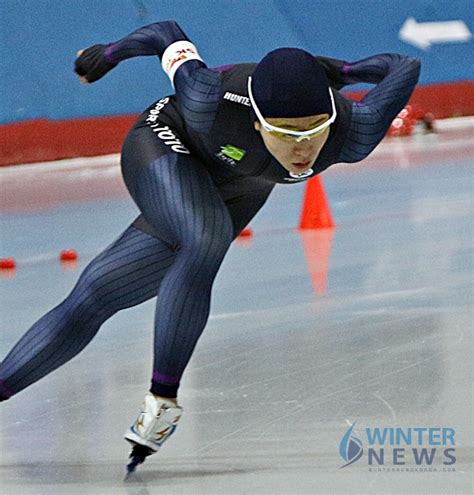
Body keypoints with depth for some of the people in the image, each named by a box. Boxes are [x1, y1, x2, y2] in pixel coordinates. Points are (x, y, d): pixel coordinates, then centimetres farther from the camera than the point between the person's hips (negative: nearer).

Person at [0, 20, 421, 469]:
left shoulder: (351, 136, -33)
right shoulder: (214, 103, -39)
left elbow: (405, 67, -17)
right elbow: (170, 36, -18)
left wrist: (343, 71, -6)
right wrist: (110, 54, 0)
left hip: (234, 194, 4)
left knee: (90, 299, 0)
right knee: (208, 242, -35)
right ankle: (162, 398, -24)